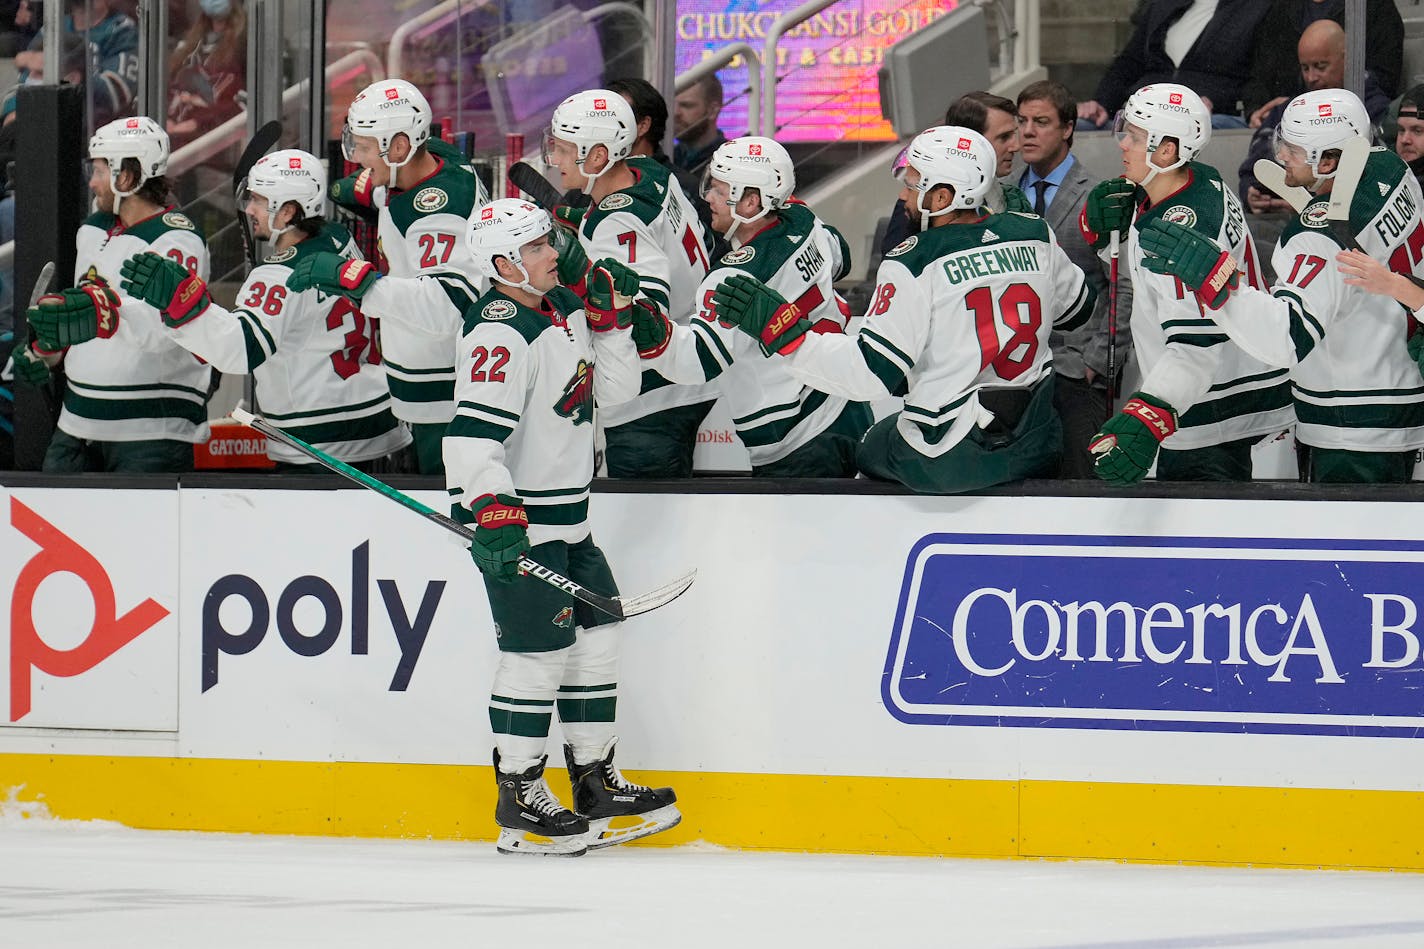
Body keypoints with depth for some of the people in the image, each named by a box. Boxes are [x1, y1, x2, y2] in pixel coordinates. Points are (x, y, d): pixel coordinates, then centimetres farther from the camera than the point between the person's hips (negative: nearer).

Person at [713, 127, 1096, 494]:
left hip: (948, 463, -4)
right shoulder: (1035, 237, -2)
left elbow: (872, 373, -21)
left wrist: (780, 325, -21)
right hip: (1036, 451, 5)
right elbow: (1076, 309, 16)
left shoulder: (913, 266, -19)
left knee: (873, 447, 26)